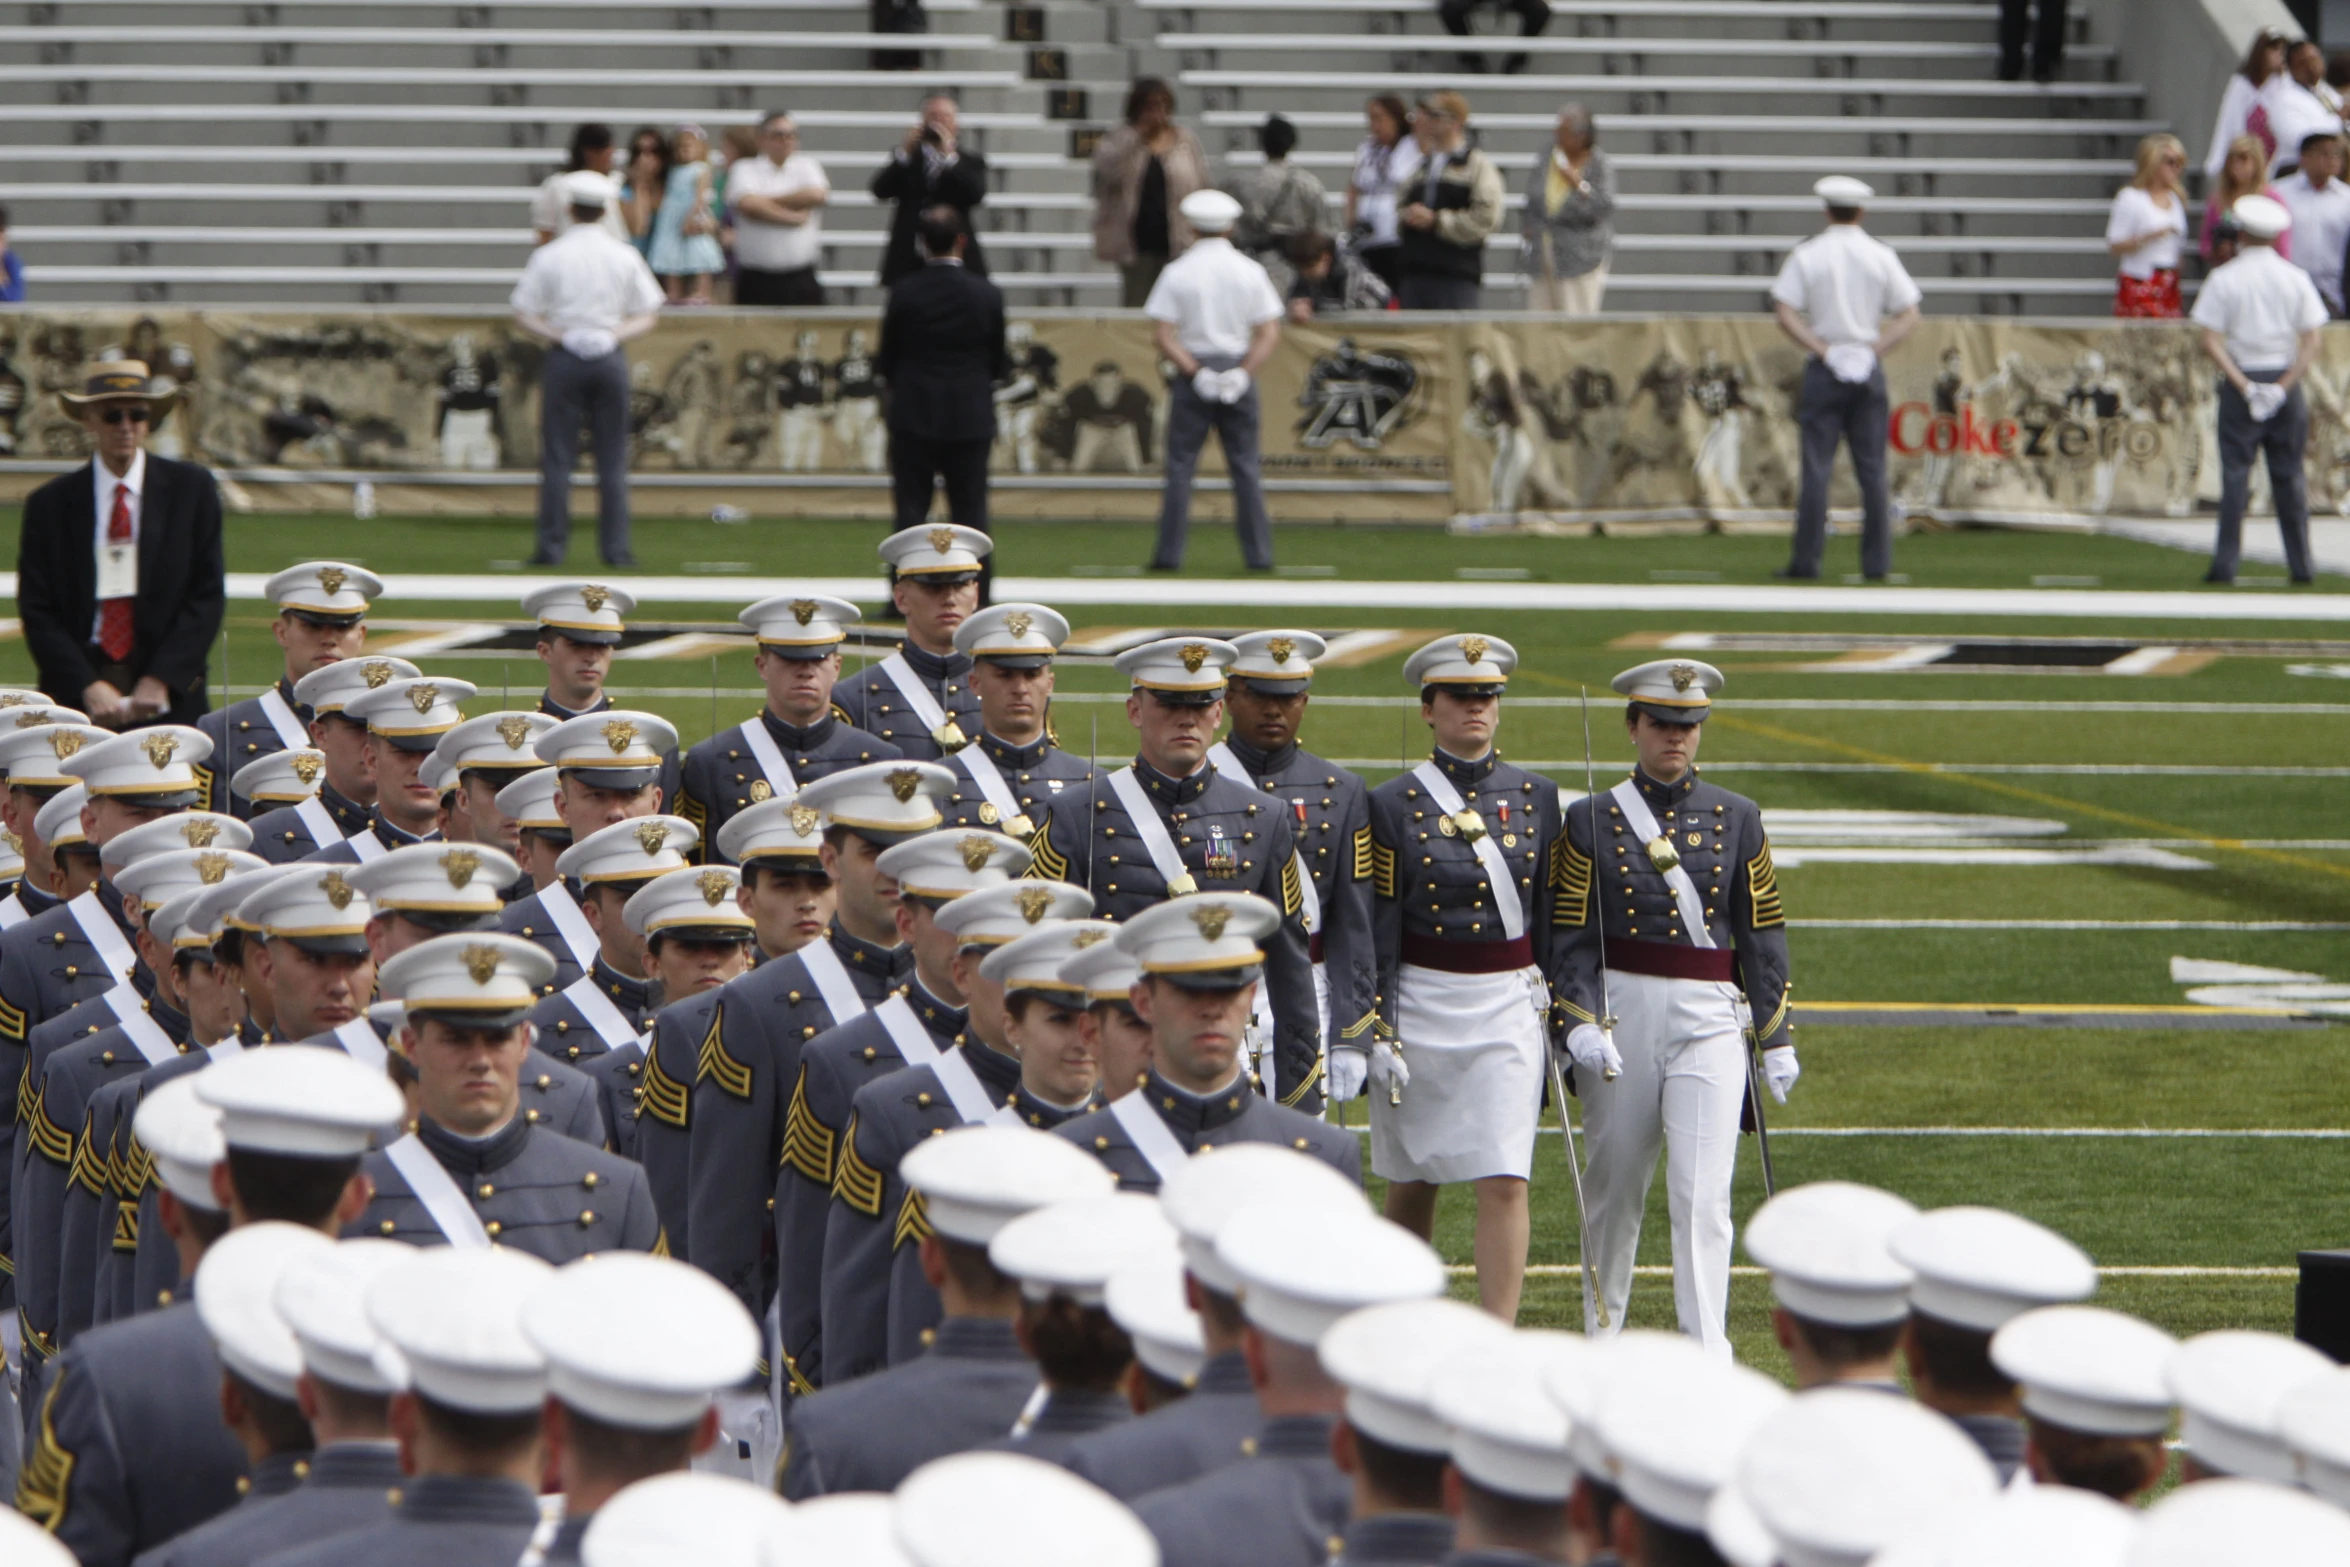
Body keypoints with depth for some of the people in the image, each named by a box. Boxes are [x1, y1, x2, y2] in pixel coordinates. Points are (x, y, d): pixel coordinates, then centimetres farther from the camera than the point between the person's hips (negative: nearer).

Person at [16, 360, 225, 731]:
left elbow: (207, 595, 3)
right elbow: (37, 612, 3)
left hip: (170, 697, 0)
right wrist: (87, 687, -10)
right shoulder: (49, 504, 7)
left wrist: (160, 681, -7)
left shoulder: (192, 488, 7)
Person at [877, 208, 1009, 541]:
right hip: (971, 419, 1)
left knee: (911, 513, 4)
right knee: (970, 512, 5)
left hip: (914, 416, -1)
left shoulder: (904, 292, -8)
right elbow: (999, 364, 2)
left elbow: (886, 362, -2)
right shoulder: (987, 294, -5)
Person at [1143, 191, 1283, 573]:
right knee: (1245, 466, 6)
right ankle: (1258, 553, 4)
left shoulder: (1177, 273, -4)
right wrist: (1244, 373, -6)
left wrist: (1195, 372, -10)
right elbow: (1270, 334, -3)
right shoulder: (1250, 272, 2)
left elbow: (1162, 335, -10)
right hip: (1237, 368, 2)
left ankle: (1170, 553, -2)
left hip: (1192, 370, -2)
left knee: (1180, 465, 2)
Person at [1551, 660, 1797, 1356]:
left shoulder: (1736, 818, 6)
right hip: (1620, 1011, 0)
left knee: (1704, 1190, -11)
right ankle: (1604, 1324, 30)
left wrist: (1777, 1038, 5)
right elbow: (1571, 934, -2)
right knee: (1614, 1184, 11)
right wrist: (1581, 1023, -15)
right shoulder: (1592, 820, 1)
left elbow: (1763, 934, 7)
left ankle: (1707, 1351, -13)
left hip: (1710, 1017, 0)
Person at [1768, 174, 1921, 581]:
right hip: (1868, 371, 2)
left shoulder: (1808, 255, -1)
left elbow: (1786, 315, -10)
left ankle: (1806, 560, -5)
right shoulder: (1881, 255, 5)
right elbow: (1909, 318, 1)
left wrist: (1823, 351, -9)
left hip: (1824, 368, -2)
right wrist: (1874, 350, -3)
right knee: (1872, 469, 4)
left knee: (1816, 467, -2)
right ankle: (1876, 560, 2)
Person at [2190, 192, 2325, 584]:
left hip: (2240, 380, -2)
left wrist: (2243, 385, -12)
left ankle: (2226, 563, -5)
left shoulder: (2224, 280, -4)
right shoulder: (2296, 279, 3)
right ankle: (2301, 563, 6)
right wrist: (2284, 386, -7)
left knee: (2235, 472, -1)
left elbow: (2211, 343, -11)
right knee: (2289, 474, 7)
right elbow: (2311, 343, -2)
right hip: (2286, 378, 2)